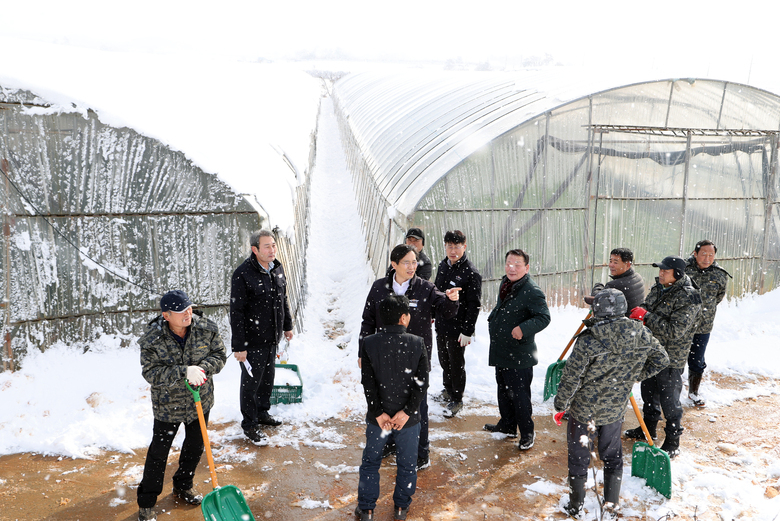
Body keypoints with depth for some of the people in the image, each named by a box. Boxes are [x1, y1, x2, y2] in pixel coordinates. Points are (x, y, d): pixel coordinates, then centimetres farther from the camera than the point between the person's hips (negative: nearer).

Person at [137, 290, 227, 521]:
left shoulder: (207, 329, -14)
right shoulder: (152, 340, -21)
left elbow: (219, 355, -7)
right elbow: (151, 372, -24)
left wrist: (202, 368, -27)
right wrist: (184, 372, -37)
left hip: (200, 401, 3)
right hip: (168, 405, -3)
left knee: (195, 446, 20)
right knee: (158, 452, 7)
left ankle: (183, 486, 45)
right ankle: (147, 502, 26)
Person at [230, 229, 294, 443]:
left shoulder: (277, 268, 2)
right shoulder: (243, 274, -21)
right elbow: (236, 313, -19)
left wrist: (287, 326, 20)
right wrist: (238, 346, -19)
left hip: (272, 338, 7)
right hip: (252, 341, -7)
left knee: (268, 378, 21)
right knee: (251, 383, 7)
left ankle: (262, 413, 42)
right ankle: (249, 424, 24)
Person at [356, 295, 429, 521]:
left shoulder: (369, 343, -9)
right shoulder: (417, 344, -12)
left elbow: (368, 382, -11)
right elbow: (422, 382, -14)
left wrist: (379, 413, -7)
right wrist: (407, 412, -11)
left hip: (377, 417, 1)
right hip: (408, 418, 0)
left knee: (371, 462, 18)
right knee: (407, 463, 19)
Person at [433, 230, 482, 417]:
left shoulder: (471, 273, -17)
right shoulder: (443, 266, 4)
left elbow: (474, 305, -17)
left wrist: (468, 331, -19)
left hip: (458, 328, -7)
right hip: (441, 325, 7)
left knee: (457, 364, 5)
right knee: (444, 360, 20)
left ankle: (456, 400, 22)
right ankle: (448, 390, 41)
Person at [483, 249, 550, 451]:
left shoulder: (531, 291, -20)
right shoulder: (505, 284, 9)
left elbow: (543, 317, -26)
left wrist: (524, 329, -38)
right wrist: (493, 320, 19)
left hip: (519, 355, -9)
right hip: (500, 351, 9)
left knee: (519, 394, -1)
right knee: (503, 390, 21)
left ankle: (527, 433, 17)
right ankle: (507, 425, 38)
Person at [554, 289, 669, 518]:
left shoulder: (588, 340, -26)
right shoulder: (641, 334, -12)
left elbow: (571, 378, -20)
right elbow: (661, 360, 4)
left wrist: (561, 405, -5)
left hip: (583, 408, -4)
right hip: (615, 410, 4)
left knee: (578, 458, 14)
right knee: (612, 455, 25)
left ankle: (576, 507, 30)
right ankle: (611, 504, 38)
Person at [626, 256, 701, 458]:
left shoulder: (688, 298, -22)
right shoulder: (657, 289, 3)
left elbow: (675, 331, -28)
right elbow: (645, 309, 15)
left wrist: (647, 317, -27)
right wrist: (638, 315, -9)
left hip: (671, 358, -8)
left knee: (669, 401, 2)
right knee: (648, 392, 22)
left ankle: (672, 443, 20)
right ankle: (648, 430, 43)